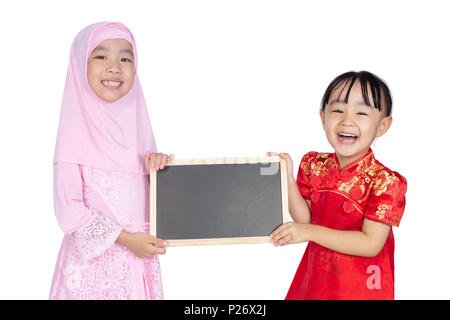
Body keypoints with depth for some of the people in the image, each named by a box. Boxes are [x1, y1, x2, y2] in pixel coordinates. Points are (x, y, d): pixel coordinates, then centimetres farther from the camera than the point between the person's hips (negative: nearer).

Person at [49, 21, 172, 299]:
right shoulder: (76, 130, -10)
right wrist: (124, 238, -15)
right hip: (93, 258, -5)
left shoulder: (137, 124, 6)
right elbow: (68, 210, -13)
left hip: (140, 257, 5)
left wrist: (158, 169, -6)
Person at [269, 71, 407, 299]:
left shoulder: (385, 182, -21)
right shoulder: (314, 164, -5)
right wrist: (288, 179, -16)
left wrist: (310, 232, -26)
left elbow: (371, 244, -23)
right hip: (315, 274, 4)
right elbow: (305, 218, -4)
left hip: (360, 284, -4)